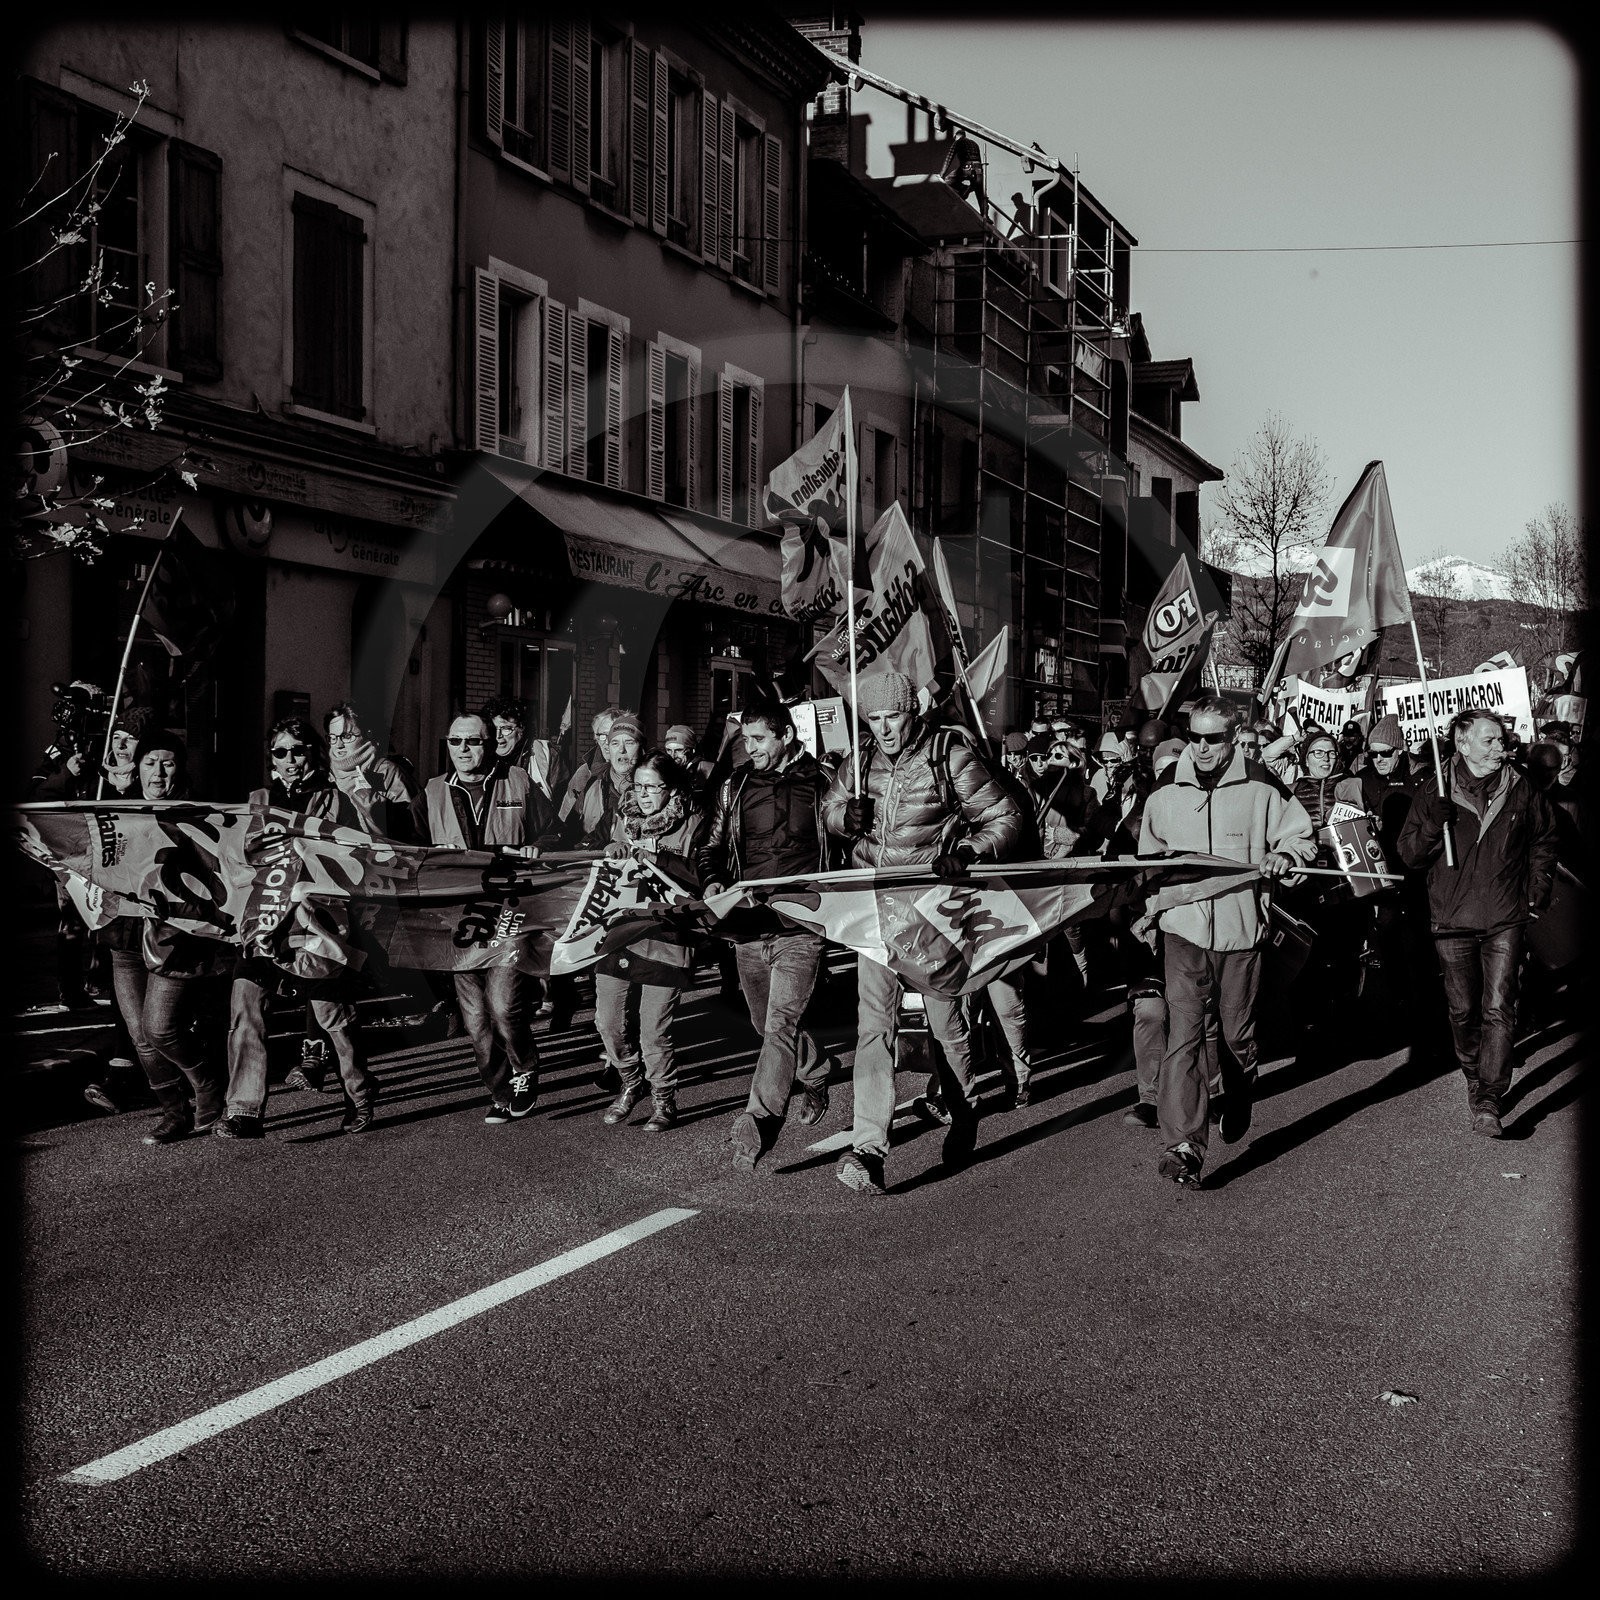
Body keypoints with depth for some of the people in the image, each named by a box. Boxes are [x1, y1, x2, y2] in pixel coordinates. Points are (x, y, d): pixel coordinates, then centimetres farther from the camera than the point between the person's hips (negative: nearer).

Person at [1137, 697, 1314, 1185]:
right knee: (1183, 1035, -11)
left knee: (1237, 1033, 13)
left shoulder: (1260, 788, 0)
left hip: (1241, 927, 0)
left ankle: (1238, 1103, 44)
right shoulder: (1165, 792, 7)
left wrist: (1283, 854, -11)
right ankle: (1183, 1146, -14)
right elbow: (1149, 856, 20)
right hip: (1183, 928, 0)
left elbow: (1299, 834, 10)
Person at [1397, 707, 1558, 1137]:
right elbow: (1410, 855, -1)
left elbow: (1544, 841, 19)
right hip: (1452, 921, 0)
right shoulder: (1434, 795, 0)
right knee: (1463, 1009, 9)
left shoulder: (1521, 791, 4)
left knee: (1499, 1009, -9)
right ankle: (1473, 1076, 33)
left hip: (1505, 919, 0)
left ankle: (1488, 1101, -10)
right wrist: (1433, 823, -19)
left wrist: (1537, 890, 10)